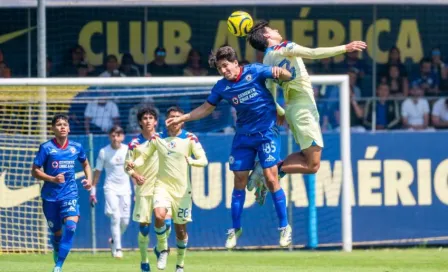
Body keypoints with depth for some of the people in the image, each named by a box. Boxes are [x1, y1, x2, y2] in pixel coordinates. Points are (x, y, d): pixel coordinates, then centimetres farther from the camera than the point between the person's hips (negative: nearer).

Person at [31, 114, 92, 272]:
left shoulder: (77, 148, 2)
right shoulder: (46, 148, -7)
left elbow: (85, 164, 22)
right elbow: (35, 171, -6)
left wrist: (89, 179, 5)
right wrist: (53, 179, -20)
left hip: (70, 194, 1)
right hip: (50, 196, -1)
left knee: (71, 226, -22)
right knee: (56, 232, 9)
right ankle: (57, 252, 44)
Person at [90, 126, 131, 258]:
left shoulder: (128, 150, 0)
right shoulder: (104, 152, -4)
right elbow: (97, 172, 3)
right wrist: (93, 190, 2)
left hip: (125, 189, 3)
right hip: (111, 188, -3)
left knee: (125, 221, 3)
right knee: (115, 217, -15)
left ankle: (114, 241, 30)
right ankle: (117, 248, -10)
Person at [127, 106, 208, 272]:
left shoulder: (190, 139, -2)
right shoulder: (157, 138, 3)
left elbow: (203, 160, -5)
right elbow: (144, 157, 8)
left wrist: (191, 161, -26)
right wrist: (135, 163, -14)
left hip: (183, 189, 0)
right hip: (163, 185, 0)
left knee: (181, 229, 5)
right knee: (159, 216, -27)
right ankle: (162, 249, -3)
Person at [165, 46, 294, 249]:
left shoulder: (254, 72, -9)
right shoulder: (222, 87, 1)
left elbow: (286, 76, -9)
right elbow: (206, 108, 15)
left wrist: (280, 72, -33)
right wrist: (182, 118, 8)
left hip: (267, 132, -4)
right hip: (244, 135, 4)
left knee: (271, 177, -11)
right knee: (239, 180, 3)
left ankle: (284, 227, -2)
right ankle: (235, 228, 16)